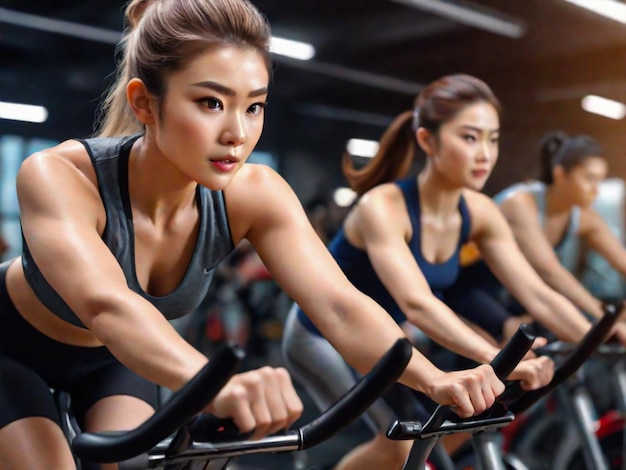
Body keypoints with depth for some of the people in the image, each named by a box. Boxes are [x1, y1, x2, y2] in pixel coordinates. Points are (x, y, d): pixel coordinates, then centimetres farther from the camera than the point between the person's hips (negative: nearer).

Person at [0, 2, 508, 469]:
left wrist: (435, 380, -54)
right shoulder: (58, 176, -37)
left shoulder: (253, 195, -27)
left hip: (112, 356, 3)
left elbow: (340, 306, -37)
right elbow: (104, 304, -55)